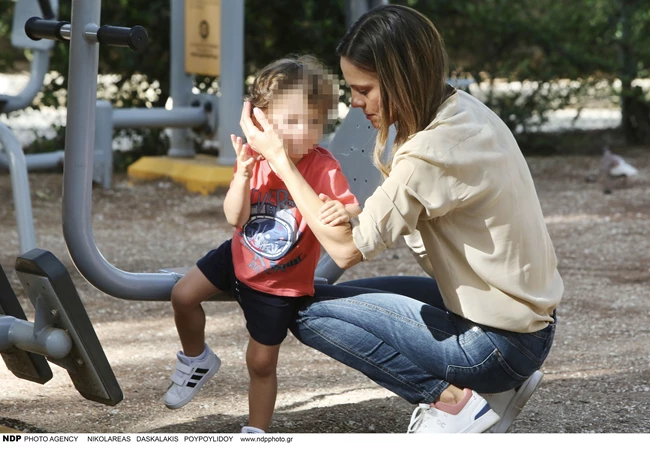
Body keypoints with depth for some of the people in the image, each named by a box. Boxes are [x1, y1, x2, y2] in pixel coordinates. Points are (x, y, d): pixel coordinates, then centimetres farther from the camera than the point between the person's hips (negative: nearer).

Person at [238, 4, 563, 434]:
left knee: (310, 313, -6)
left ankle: (453, 399, -3)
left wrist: (278, 157, -14)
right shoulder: (466, 110, 2)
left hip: (501, 342, -9)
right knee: (351, 294, 19)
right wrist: (353, 215, -11)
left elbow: (347, 249, -18)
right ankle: (491, 390, 13)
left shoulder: (432, 153, -25)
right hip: (527, 314, 9)